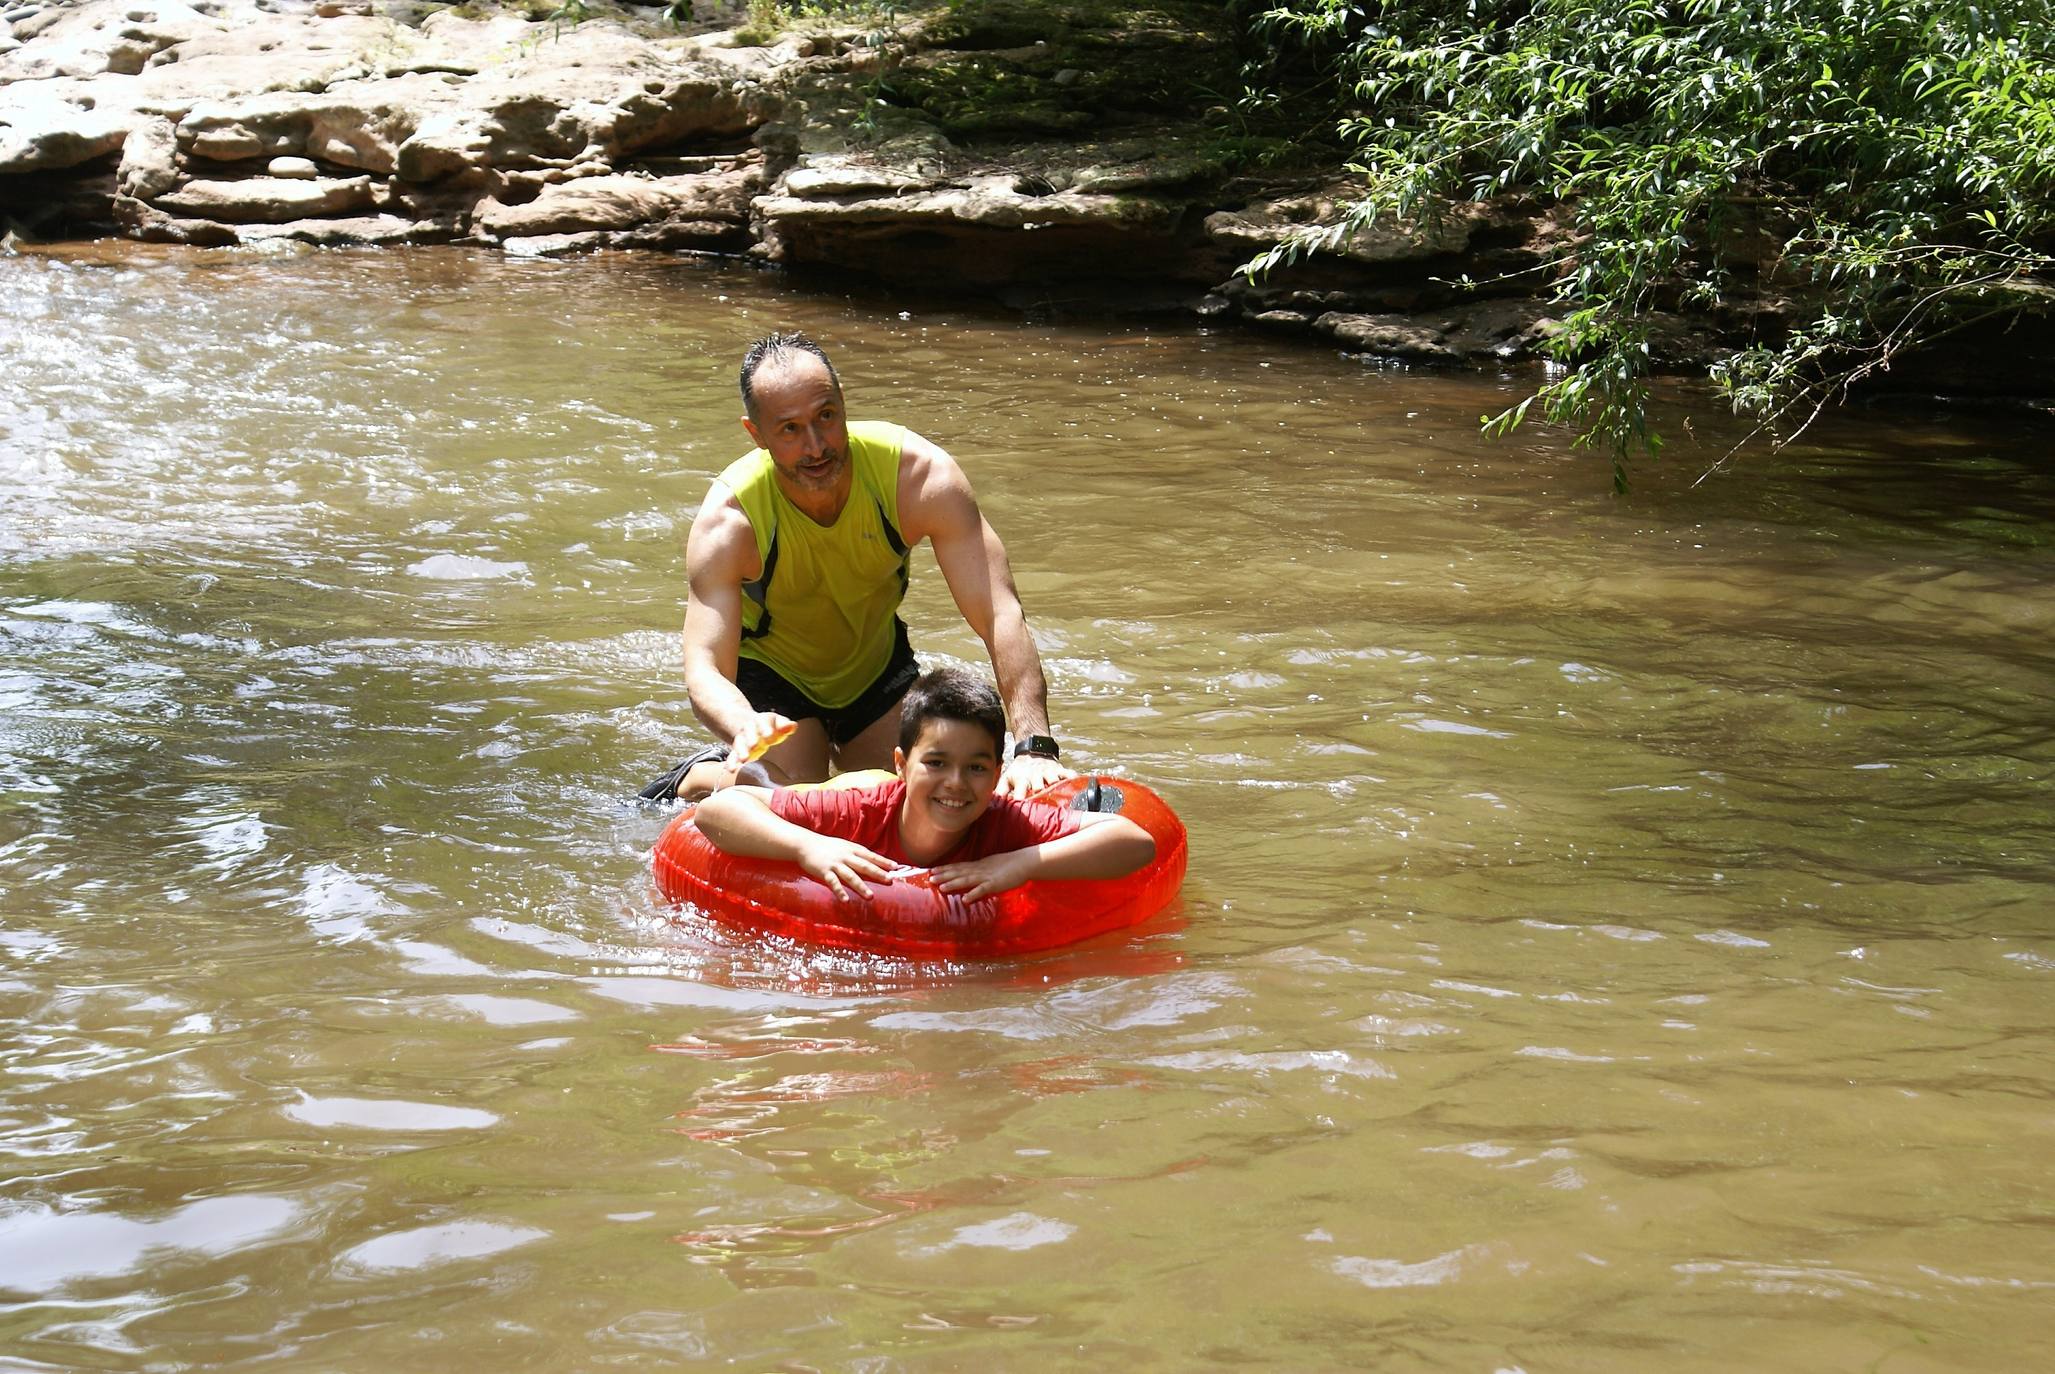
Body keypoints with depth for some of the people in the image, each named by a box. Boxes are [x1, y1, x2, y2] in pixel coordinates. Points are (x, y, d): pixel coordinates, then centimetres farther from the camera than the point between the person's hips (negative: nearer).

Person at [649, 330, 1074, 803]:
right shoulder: (728, 522, -33)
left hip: (875, 660, 3)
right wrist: (747, 728, -64)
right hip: (771, 670, -3)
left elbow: (1001, 614, -36)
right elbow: (704, 671, -39)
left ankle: (835, 754, 32)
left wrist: (1034, 747, -48)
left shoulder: (921, 475, -32)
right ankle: (695, 777, 14)